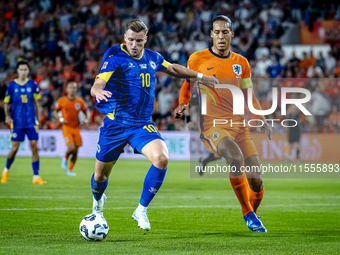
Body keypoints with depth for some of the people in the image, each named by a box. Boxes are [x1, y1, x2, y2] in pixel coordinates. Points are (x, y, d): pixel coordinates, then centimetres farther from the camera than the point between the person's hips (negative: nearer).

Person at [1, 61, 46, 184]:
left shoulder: (32, 85, 4)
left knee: (34, 147, -6)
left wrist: (37, 120, 12)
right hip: (17, 122, -1)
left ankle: (36, 177, -2)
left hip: (31, 122, 1)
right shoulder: (11, 85, 0)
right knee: (14, 148, -2)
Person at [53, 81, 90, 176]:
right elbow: (55, 112, 7)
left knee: (76, 151, 2)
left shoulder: (80, 102, 3)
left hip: (76, 128, 3)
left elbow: (86, 112, 15)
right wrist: (60, 119, -11)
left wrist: (86, 120, -5)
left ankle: (70, 170, 18)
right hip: (66, 127, -3)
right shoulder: (61, 101, -2)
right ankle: (65, 158, 12)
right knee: (71, 148, -21)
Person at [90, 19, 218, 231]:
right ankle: (98, 201, 47)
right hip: (115, 124, -3)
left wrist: (200, 76, 33)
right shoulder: (115, 58, -10)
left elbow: (173, 69, 28)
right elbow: (96, 86, -21)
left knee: (161, 159, -25)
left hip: (143, 125, 3)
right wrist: (98, 91, -45)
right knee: (100, 175, 8)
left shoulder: (152, 58, 6)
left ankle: (141, 210, -8)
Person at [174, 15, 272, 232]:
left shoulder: (241, 63, 13)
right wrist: (182, 105, 0)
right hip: (212, 124, -4)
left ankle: (253, 214, 23)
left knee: (256, 180, -6)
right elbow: (187, 86, 18)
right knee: (236, 157, -33)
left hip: (239, 125, 4)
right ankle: (248, 214, -18)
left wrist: (261, 119, 11)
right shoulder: (198, 59, 3)